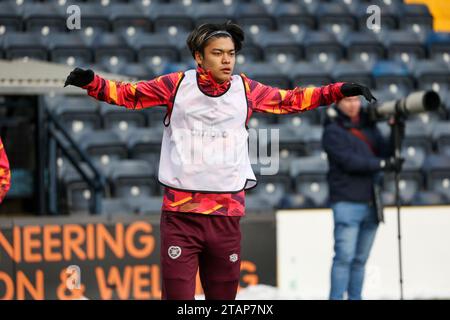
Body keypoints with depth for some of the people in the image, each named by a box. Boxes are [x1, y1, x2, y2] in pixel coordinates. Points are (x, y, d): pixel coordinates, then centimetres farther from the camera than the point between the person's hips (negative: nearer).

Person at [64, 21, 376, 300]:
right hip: (180, 212, -2)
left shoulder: (245, 89, 7)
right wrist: (91, 81, -9)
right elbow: (128, 94, 6)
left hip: (227, 212, 2)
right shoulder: (177, 85, 2)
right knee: (177, 294, -6)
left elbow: (292, 100, 17)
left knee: (224, 293, 10)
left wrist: (339, 91, 13)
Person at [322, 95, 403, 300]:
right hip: (347, 203, -6)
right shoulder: (333, 131, -3)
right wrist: (384, 164, -17)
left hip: (371, 203, 6)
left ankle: (355, 298, 11)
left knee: (360, 259, 8)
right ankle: (336, 298, -11)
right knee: (344, 257, -12)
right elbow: (349, 161, -14)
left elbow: (386, 151, 9)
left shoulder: (368, 126, 16)